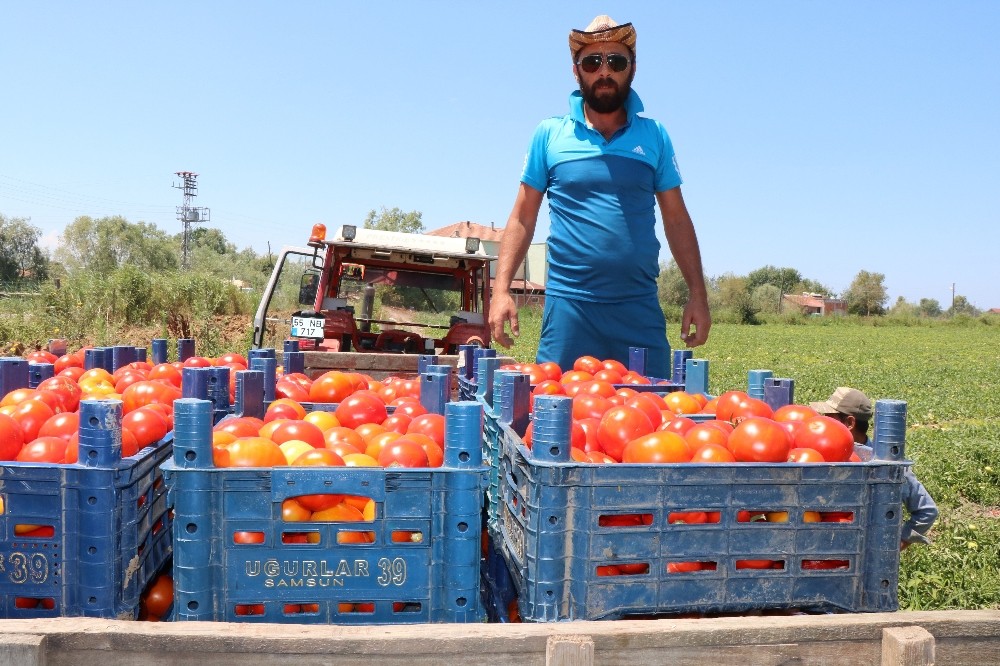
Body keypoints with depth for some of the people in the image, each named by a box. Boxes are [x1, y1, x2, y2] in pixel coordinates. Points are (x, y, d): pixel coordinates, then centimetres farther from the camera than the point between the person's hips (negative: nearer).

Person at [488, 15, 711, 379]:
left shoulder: (654, 136, 9)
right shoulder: (549, 135, 5)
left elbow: (676, 219, 11)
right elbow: (523, 218, 5)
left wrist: (697, 294, 4)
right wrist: (501, 290, -4)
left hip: (640, 308, 2)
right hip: (568, 306, -1)